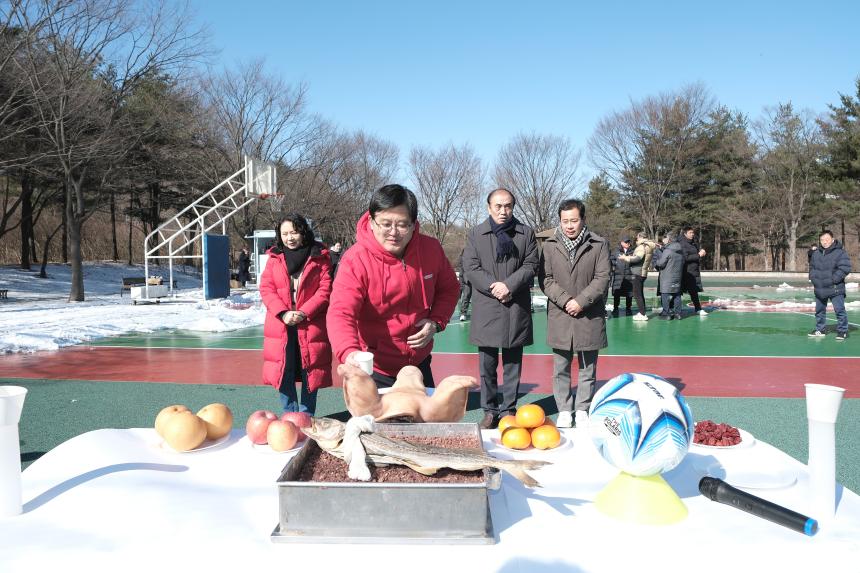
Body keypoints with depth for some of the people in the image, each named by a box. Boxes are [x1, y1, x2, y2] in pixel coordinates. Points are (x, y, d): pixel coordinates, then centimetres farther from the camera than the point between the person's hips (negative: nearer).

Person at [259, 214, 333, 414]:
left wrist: (303, 313, -15)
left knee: (310, 374, 4)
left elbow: (325, 290, -5)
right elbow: (266, 288, 2)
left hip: (310, 326, -2)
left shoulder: (319, 257, 2)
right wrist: (283, 313, -12)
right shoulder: (274, 257, 9)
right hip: (281, 326, 2)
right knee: (284, 374, 6)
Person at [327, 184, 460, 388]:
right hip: (374, 371, -4)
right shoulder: (355, 260, -21)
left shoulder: (431, 249, -8)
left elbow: (449, 288, 9)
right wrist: (349, 352, -50)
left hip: (419, 364, 5)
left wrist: (436, 321, -9)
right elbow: (341, 312, -31)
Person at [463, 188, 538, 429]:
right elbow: (470, 268, -1)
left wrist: (509, 285, -13)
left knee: (513, 364, 7)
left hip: (516, 309, 1)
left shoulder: (526, 233, 8)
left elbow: (531, 265, 1)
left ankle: (508, 410, 17)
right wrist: (494, 287, -13)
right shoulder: (476, 234, 7)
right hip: (486, 309, 0)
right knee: (487, 364, 4)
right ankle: (489, 410, 14)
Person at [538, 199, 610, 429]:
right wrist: (565, 300, -13)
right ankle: (564, 410, 19)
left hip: (589, 317, -1)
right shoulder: (550, 245, 3)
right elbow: (545, 279, 0)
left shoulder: (599, 245, 0)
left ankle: (582, 410, 20)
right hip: (559, 316, 1)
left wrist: (581, 301, -14)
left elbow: (602, 278, -5)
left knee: (587, 368, 8)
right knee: (560, 368, 7)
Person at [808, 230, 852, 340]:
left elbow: (845, 268, -15)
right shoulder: (816, 253, 8)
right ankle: (820, 329, 29)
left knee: (839, 310, -5)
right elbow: (812, 267, 20)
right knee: (819, 310, 16)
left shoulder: (840, 252, -10)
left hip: (835, 289, -6)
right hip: (819, 289, 6)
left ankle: (842, 331, 6)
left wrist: (834, 279, -18)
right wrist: (813, 278, 4)